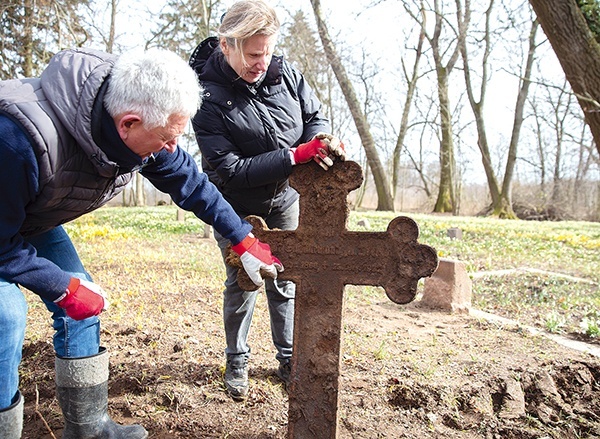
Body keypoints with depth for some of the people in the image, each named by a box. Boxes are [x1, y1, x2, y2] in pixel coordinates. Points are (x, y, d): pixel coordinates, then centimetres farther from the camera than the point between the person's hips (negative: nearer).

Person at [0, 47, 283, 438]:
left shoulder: (142, 134, -22)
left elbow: (191, 183, -7)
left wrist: (244, 241, -3)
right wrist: (65, 288, -24)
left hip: (32, 218, 7)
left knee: (82, 298, 3)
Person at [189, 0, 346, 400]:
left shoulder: (284, 73, -13)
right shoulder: (208, 99, -26)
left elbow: (314, 115, 2)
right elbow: (229, 171, -29)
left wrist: (323, 140, -23)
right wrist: (296, 155, -35)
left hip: (285, 199, 4)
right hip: (237, 206, -3)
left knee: (285, 281, 12)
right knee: (242, 281, 4)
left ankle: (290, 359, 27)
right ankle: (237, 361, 27)